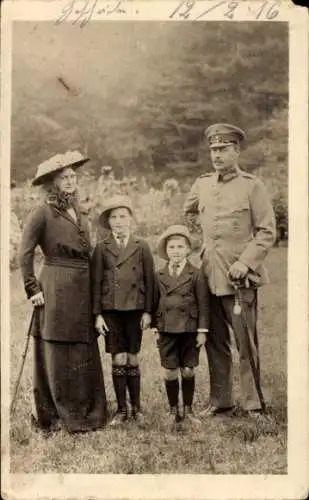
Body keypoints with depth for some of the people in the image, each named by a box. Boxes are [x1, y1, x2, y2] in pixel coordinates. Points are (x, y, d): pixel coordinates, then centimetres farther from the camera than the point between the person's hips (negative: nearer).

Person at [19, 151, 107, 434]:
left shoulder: (77, 212, 15)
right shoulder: (43, 213, -6)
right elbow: (25, 255, -9)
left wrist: (94, 295, 11)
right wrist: (33, 289, -12)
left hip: (83, 290, 7)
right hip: (56, 291, -7)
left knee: (85, 355, 10)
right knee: (57, 356, 1)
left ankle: (87, 414, 20)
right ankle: (52, 417, 13)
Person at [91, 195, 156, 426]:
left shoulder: (142, 247, 4)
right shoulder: (101, 248, 4)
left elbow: (149, 280, 4)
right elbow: (96, 282, 3)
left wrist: (148, 312, 0)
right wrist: (97, 314, -2)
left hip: (135, 309, 0)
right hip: (110, 310, 0)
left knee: (132, 359, 5)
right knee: (118, 359, 0)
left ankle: (137, 408, 17)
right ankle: (122, 409, 12)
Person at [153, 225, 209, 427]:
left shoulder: (196, 274, -1)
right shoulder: (160, 276, 6)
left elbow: (203, 304, -2)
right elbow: (156, 303, 9)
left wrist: (202, 330, -5)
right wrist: (156, 328, 5)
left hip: (190, 329, -2)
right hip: (167, 329, 2)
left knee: (188, 371, 5)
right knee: (170, 371, 4)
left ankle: (188, 410, 20)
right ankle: (173, 410, 17)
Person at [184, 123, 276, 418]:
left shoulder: (252, 186, -4)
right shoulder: (201, 185, 10)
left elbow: (267, 232, -6)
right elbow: (186, 213, 30)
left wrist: (245, 262, -15)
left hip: (240, 278, -5)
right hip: (210, 276, 5)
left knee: (246, 343, 1)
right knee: (215, 343, 11)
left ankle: (253, 403, 13)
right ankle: (220, 400, 22)